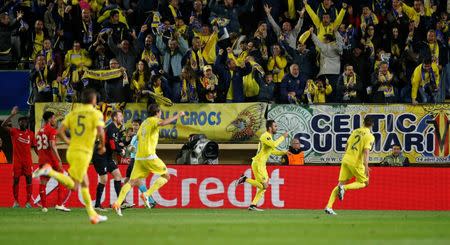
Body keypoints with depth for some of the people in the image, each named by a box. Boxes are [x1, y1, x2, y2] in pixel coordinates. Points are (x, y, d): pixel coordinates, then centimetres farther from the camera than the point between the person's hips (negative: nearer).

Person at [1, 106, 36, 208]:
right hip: (17, 160, -1)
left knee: (29, 179, -5)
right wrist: (12, 115, -21)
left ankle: (28, 201, 0)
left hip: (28, 161, 1)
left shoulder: (31, 134, 7)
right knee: (15, 180, 2)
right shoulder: (14, 131, 0)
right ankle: (16, 201, 12)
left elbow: (34, 146, 13)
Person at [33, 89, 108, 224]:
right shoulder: (96, 113, -5)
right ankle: (49, 172, -24)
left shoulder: (72, 113, 10)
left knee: (85, 184, 16)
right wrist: (102, 146, -1)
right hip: (83, 153, -7)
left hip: (71, 152, 7)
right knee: (73, 186, -8)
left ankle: (92, 214, 20)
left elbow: (60, 132, 3)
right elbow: (100, 132, -19)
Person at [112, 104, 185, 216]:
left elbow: (138, 136, 29)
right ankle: (146, 194, -11)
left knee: (132, 181, 2)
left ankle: (118, 203, -14)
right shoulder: (153, 120, -3)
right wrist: (177, 116, -16)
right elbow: (163, 123, -24)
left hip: (139, 156, 7)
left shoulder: (144, 123, 21)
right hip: (149, 156, -7)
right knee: (166, 176, 4)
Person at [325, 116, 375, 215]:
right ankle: (344, 188, -14)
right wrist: (366, 166, -23)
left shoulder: (355, 131, 12)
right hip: (356, 162, -6)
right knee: (364, 183, 13)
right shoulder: (370, 136, -7)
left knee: (341, 183, 8)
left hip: (346, 159, 6)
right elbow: (366, 151, -19)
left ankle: (329, 207, -4)